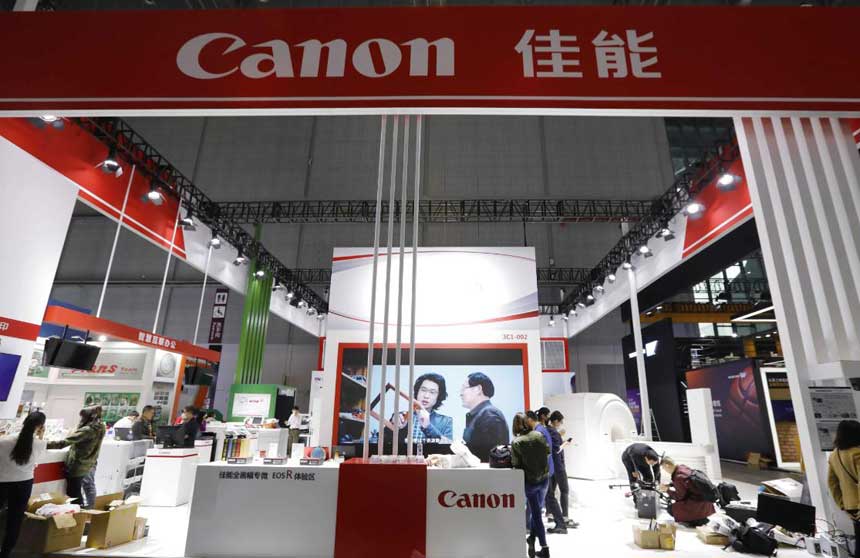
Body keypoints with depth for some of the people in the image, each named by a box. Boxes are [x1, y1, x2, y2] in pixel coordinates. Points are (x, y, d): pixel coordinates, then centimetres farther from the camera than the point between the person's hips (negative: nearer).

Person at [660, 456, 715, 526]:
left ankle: (698, 520, -3)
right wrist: (669, 484, 13)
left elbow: (679, 496, -13)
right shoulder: (682, 467, 0)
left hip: (700, 504, -9)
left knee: (671, 508, -12)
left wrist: (667, 490, -1)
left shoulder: (679, 476, -25)